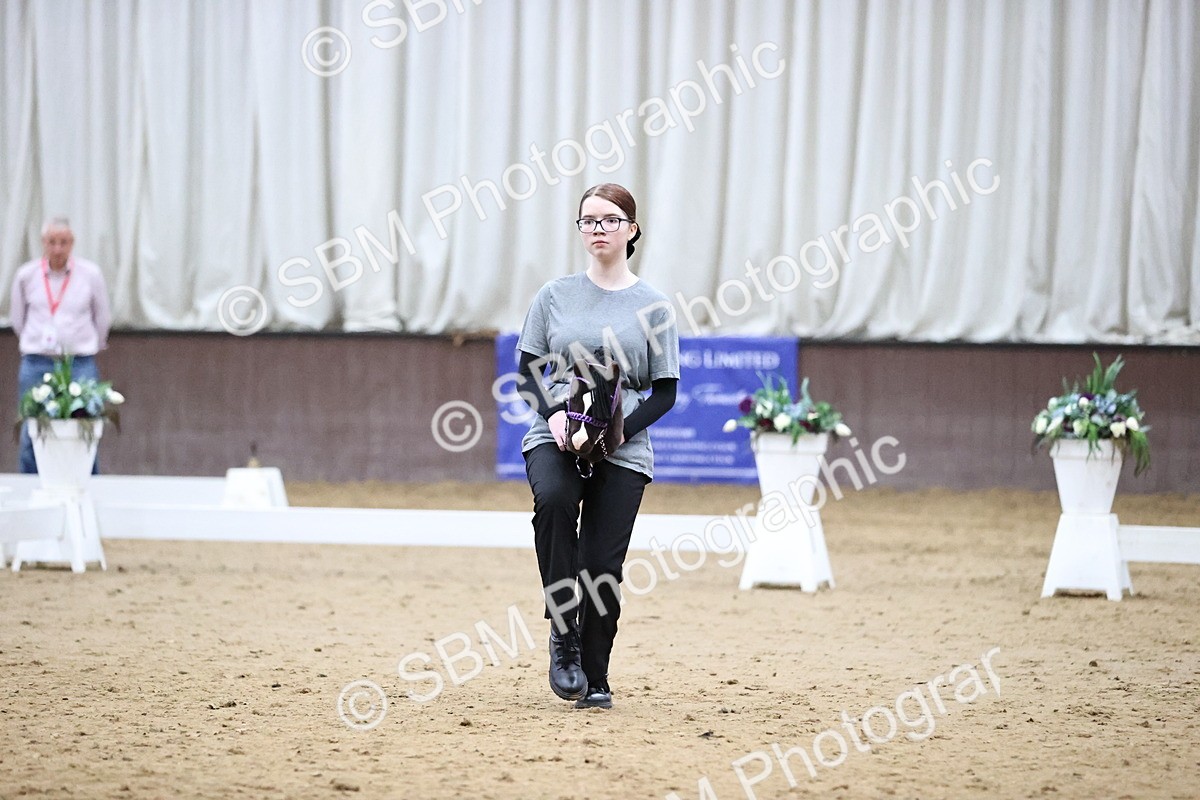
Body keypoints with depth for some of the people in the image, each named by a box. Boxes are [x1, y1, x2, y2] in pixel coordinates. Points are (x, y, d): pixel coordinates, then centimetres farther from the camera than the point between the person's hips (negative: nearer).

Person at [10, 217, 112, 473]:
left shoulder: (90, 274, -3)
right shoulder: (26, 275, -1)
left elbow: (102, 318, 10)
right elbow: (17, 317, 14)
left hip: (80, 364, -1)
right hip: (36, 365, 1)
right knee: (31, 435, 2)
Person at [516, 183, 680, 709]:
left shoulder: (653, 306, 4)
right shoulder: (555, 295, 8)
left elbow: (665, 392, 4)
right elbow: (527, 370, 9)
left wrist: (621, 429, -14)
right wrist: (553, 413, -11)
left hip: (622, 450, 0)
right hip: (555, 439, 0)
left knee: (603, 567, -4)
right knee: (554, 500, -33)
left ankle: (595, 680, 13)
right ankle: (562, 628, -21)